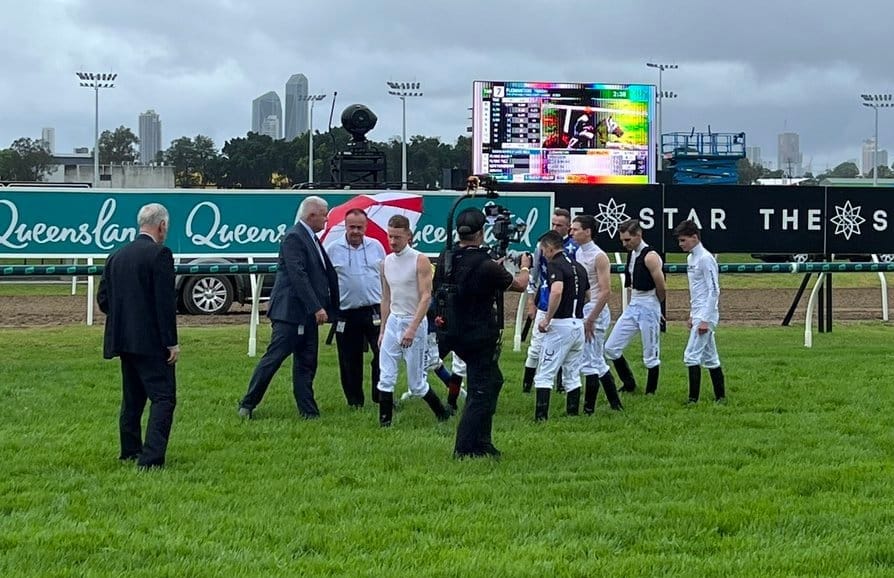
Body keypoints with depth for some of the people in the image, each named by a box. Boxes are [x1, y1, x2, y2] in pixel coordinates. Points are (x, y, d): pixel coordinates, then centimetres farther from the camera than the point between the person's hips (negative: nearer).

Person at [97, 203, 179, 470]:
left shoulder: (117, 256, 10)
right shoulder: (159, 254, -12)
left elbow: (103, 299, 11)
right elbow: (166, 301, -16)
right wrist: (171, 342, -13)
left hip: (123, 339, 8)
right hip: (151, 340, -8)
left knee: (132, 397, 18)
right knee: (163, 397, -6)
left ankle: (130, 451, 25)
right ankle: (151, 457, -15)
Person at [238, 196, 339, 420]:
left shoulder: (312, 239, 16)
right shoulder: (294, 238, -14)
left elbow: (327, 273, 20)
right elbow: (298, 276, -22)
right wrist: (317, 308, -25)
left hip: (308, 314, 9)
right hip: (290, 311, -9)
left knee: (306, 363, 9)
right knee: (274, 357, -5)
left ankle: (308, 410, 12)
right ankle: (248, 404, 4)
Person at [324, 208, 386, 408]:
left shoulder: (376, 247, 5)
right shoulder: (333, 249, -1)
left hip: (374, 310, 1)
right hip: (346, 313, -1)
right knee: (350, 361, 6)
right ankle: (355, 399, 18)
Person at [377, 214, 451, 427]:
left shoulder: (420, 261, -11)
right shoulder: (386, 262, 8)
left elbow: (426, 297, -17)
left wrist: (412, 329, -24)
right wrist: (382, 330, 17)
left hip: (414, 323, -5)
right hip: (393, 322, 5)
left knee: (416, 384, 2)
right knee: (386, 379, -4)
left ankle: (442, 414, 23)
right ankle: (384, 423, 0)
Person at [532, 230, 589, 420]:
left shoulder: (555, 265, -11)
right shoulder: (579, 267, 14)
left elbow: (556, 291, -28)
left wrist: (547, 319, -20)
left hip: (560, 324, -8)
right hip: (579, 323, 8)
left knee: (545, 374, -5)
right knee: (572, 374, 15)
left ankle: (541, 417, -11)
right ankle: (573, 414, 15)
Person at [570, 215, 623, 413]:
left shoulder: (599, 257, -14)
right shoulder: (579, 252, 12)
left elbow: (606, 291, -19)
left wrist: (590, 319, -20)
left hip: (595, 312, -9)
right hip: (582, 310, 9)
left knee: (590, 362, -6)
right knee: (598, 362, 15)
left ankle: (588, 409, -1)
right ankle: (615, 403, 23)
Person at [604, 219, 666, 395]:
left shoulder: (650, 257, -17)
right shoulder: (631, 253, 9)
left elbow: (661, 288, -14)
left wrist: (654, 305, 3)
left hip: (648, 307, -9)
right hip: (632, 307, 9)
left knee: (651, 354, 3)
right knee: (611, 347, 6)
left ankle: (651, 392, 15)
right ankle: (629, 384, 21)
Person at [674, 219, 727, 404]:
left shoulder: (705, 258, -15)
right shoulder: (691, 258, 14)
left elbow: (714, 291, -18)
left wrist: (705, 319, -20)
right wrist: (692, 316, 20)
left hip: (706, 315, -10)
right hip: (698, 315, 10)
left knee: (691, 355, -12)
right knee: (709, 357, 11)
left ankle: (693, 398, -10)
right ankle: (720, 397, 15)